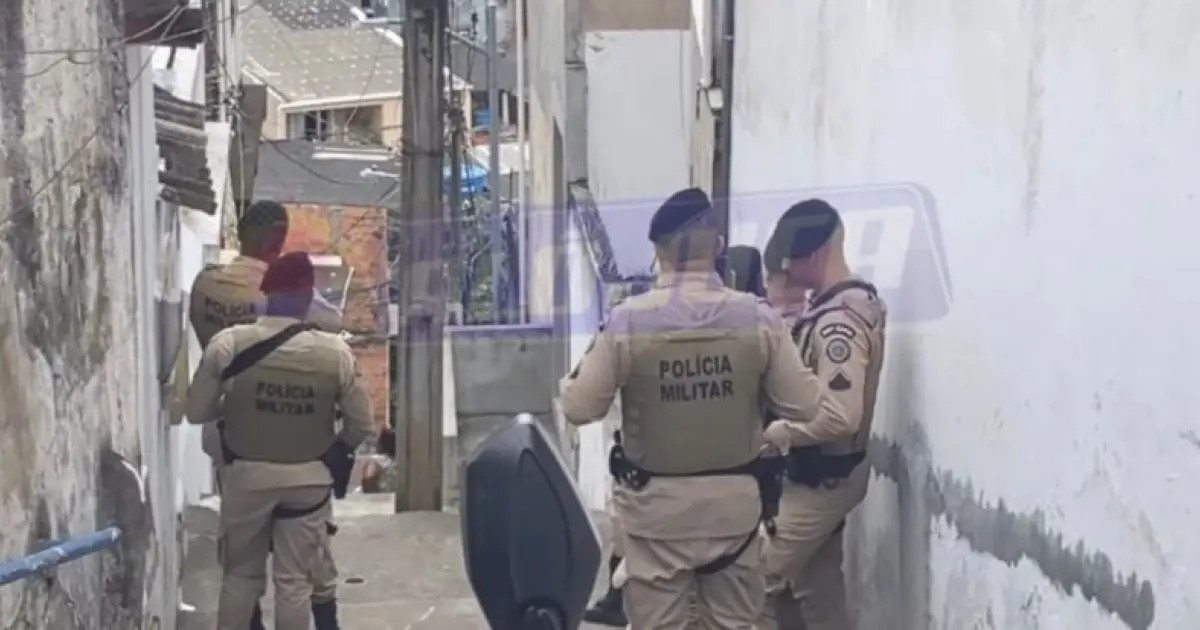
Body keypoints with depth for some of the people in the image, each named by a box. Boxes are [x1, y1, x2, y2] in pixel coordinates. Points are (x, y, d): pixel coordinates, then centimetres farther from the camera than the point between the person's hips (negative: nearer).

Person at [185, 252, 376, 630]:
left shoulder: (228, 344, -13)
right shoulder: (335, 353, -12)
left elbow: (197, 412, -4)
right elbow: (362, 427, -4)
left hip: (246, 475, 1)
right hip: (308, 479, 0)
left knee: (240, 574, 17)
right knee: (295, 580, 9)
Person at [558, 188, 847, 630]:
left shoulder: (627, 320, -13)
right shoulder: (758, 318, -8)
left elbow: (579, 408, -6)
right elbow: (804, 406, -1)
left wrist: (572, 376, 14)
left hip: (656, 501, -2)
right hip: (734, 497, 2)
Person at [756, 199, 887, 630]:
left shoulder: (839, 321, -25)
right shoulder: (858, 302, 7)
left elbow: (840, 416, -31)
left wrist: (770, 433, -19)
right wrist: (787, 308, 2)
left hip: (818, 478, -10)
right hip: (830, 474, 10)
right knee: (819, 594, 17)